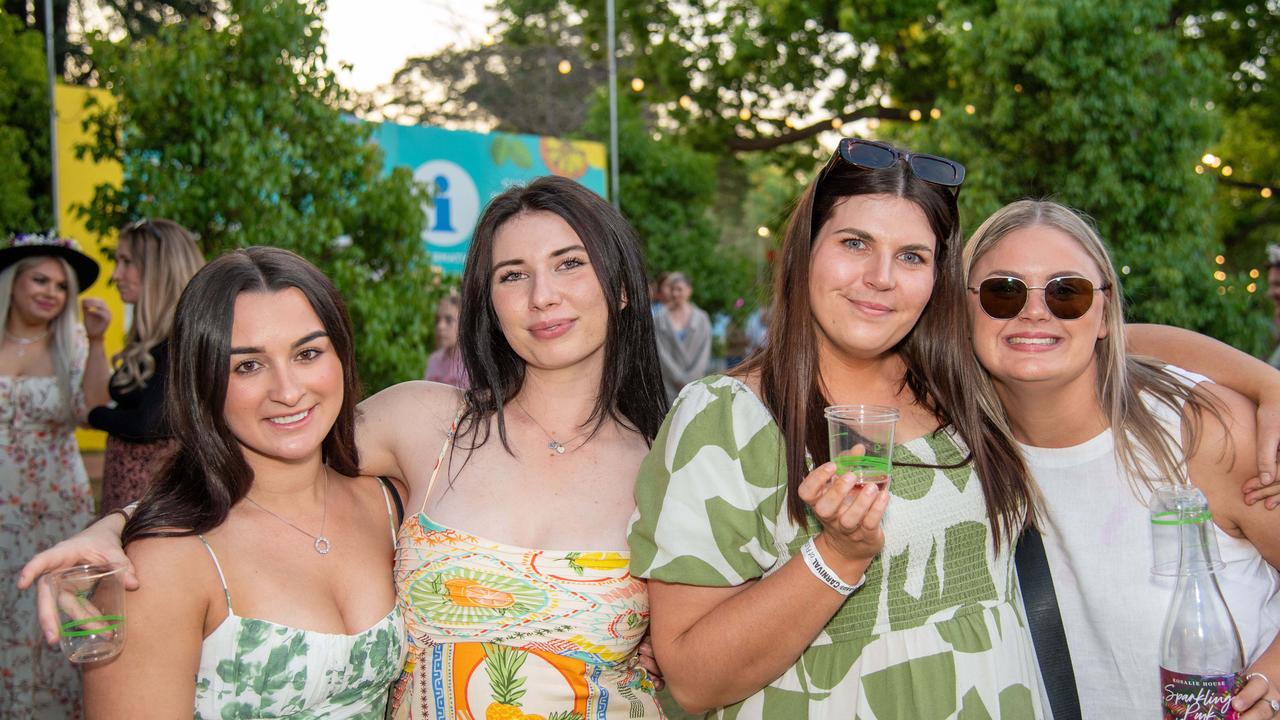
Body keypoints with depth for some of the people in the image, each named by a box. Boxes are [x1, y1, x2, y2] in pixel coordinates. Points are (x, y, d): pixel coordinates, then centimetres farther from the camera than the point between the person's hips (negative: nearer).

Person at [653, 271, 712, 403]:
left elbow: (704, 352, 5)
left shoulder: (701, 318, 8)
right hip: (669, 386, -1)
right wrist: (680, 379, -8)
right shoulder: (660, 319, 2)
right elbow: (661, 352, -2)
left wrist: (691, 378, -6)